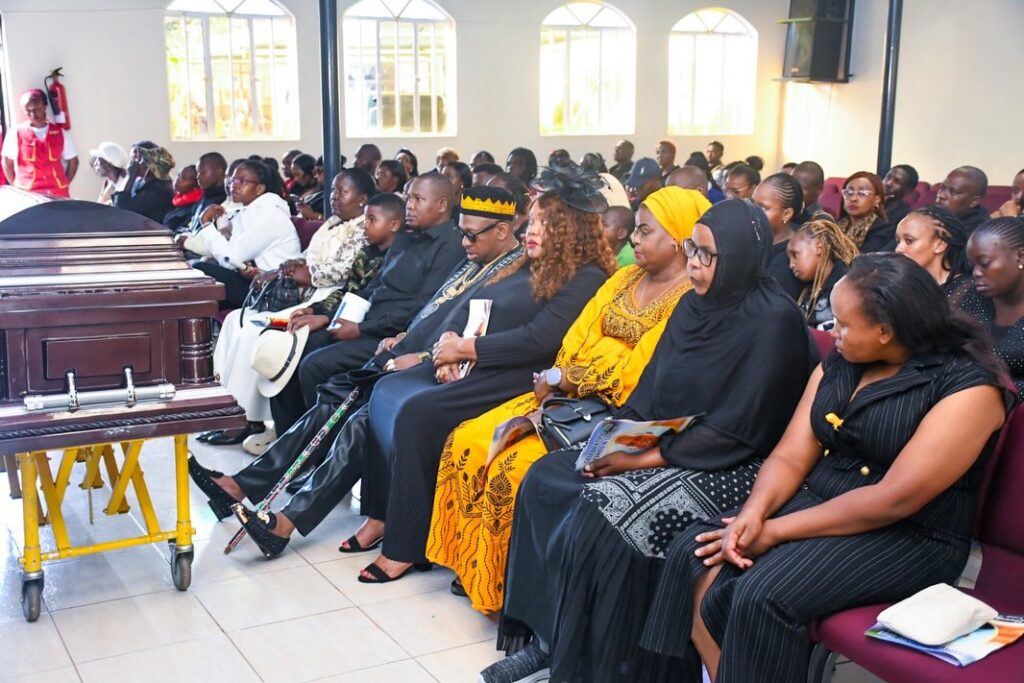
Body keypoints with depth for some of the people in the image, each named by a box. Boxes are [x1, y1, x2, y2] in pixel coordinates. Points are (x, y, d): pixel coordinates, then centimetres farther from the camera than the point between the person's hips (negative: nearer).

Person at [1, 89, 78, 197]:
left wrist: (63, 185, 6)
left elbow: (73, 161, 13)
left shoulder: (61, 133, 7)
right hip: (27, 193, -2)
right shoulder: (15, 134, 2)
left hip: (58, 193, 2)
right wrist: (17, 189, 2)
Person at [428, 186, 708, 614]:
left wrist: (567, 379, -13)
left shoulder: (689, 299, -11)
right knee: (466, 442, -4)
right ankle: (474, 565, 7)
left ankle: (504, 582, -3)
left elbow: (636, 374, -19)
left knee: (514, 468, -25)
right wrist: (558, 378, -9)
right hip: (570, 396, 9)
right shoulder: (626, 278, 15)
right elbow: (577, 339, 10)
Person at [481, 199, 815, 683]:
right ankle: (545, 637, 0)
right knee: (545, 479, -5)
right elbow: (650, 387, 11)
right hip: (658, 448, 9)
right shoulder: (694, 306, 8)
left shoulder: (774, 322, -16)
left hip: (730, 468, -9)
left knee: (603, 514, -28)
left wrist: (645, 458, -20)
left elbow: (735, 431, -20)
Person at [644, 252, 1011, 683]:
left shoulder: (969, 387, -15)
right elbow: (790, 456, 3)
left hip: (909, 540, -6)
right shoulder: (839, 363, 7)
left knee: (763, 595, -30)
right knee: (695, 558, -17)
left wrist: (773, 531, -21)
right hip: (816, 503, 7)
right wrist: (753, 513, -19)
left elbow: (895, 500, -21)